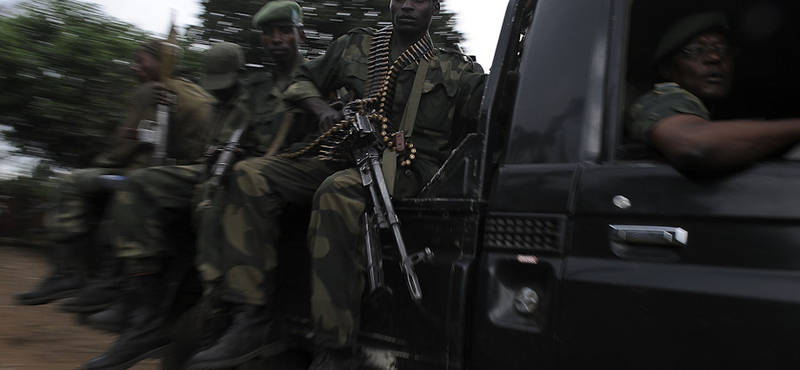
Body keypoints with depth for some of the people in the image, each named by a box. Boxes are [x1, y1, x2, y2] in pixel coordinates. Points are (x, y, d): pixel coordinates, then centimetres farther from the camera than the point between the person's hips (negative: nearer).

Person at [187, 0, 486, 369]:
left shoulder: (454, 71, 11)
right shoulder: (356, 46, 19)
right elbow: (301, 81, 22)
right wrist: (322, 108, 3)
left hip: (406, 167, -5)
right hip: (343, 158, 5)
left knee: (337, 190, -39)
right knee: (251, 174, -17)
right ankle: (254, 318, -19)